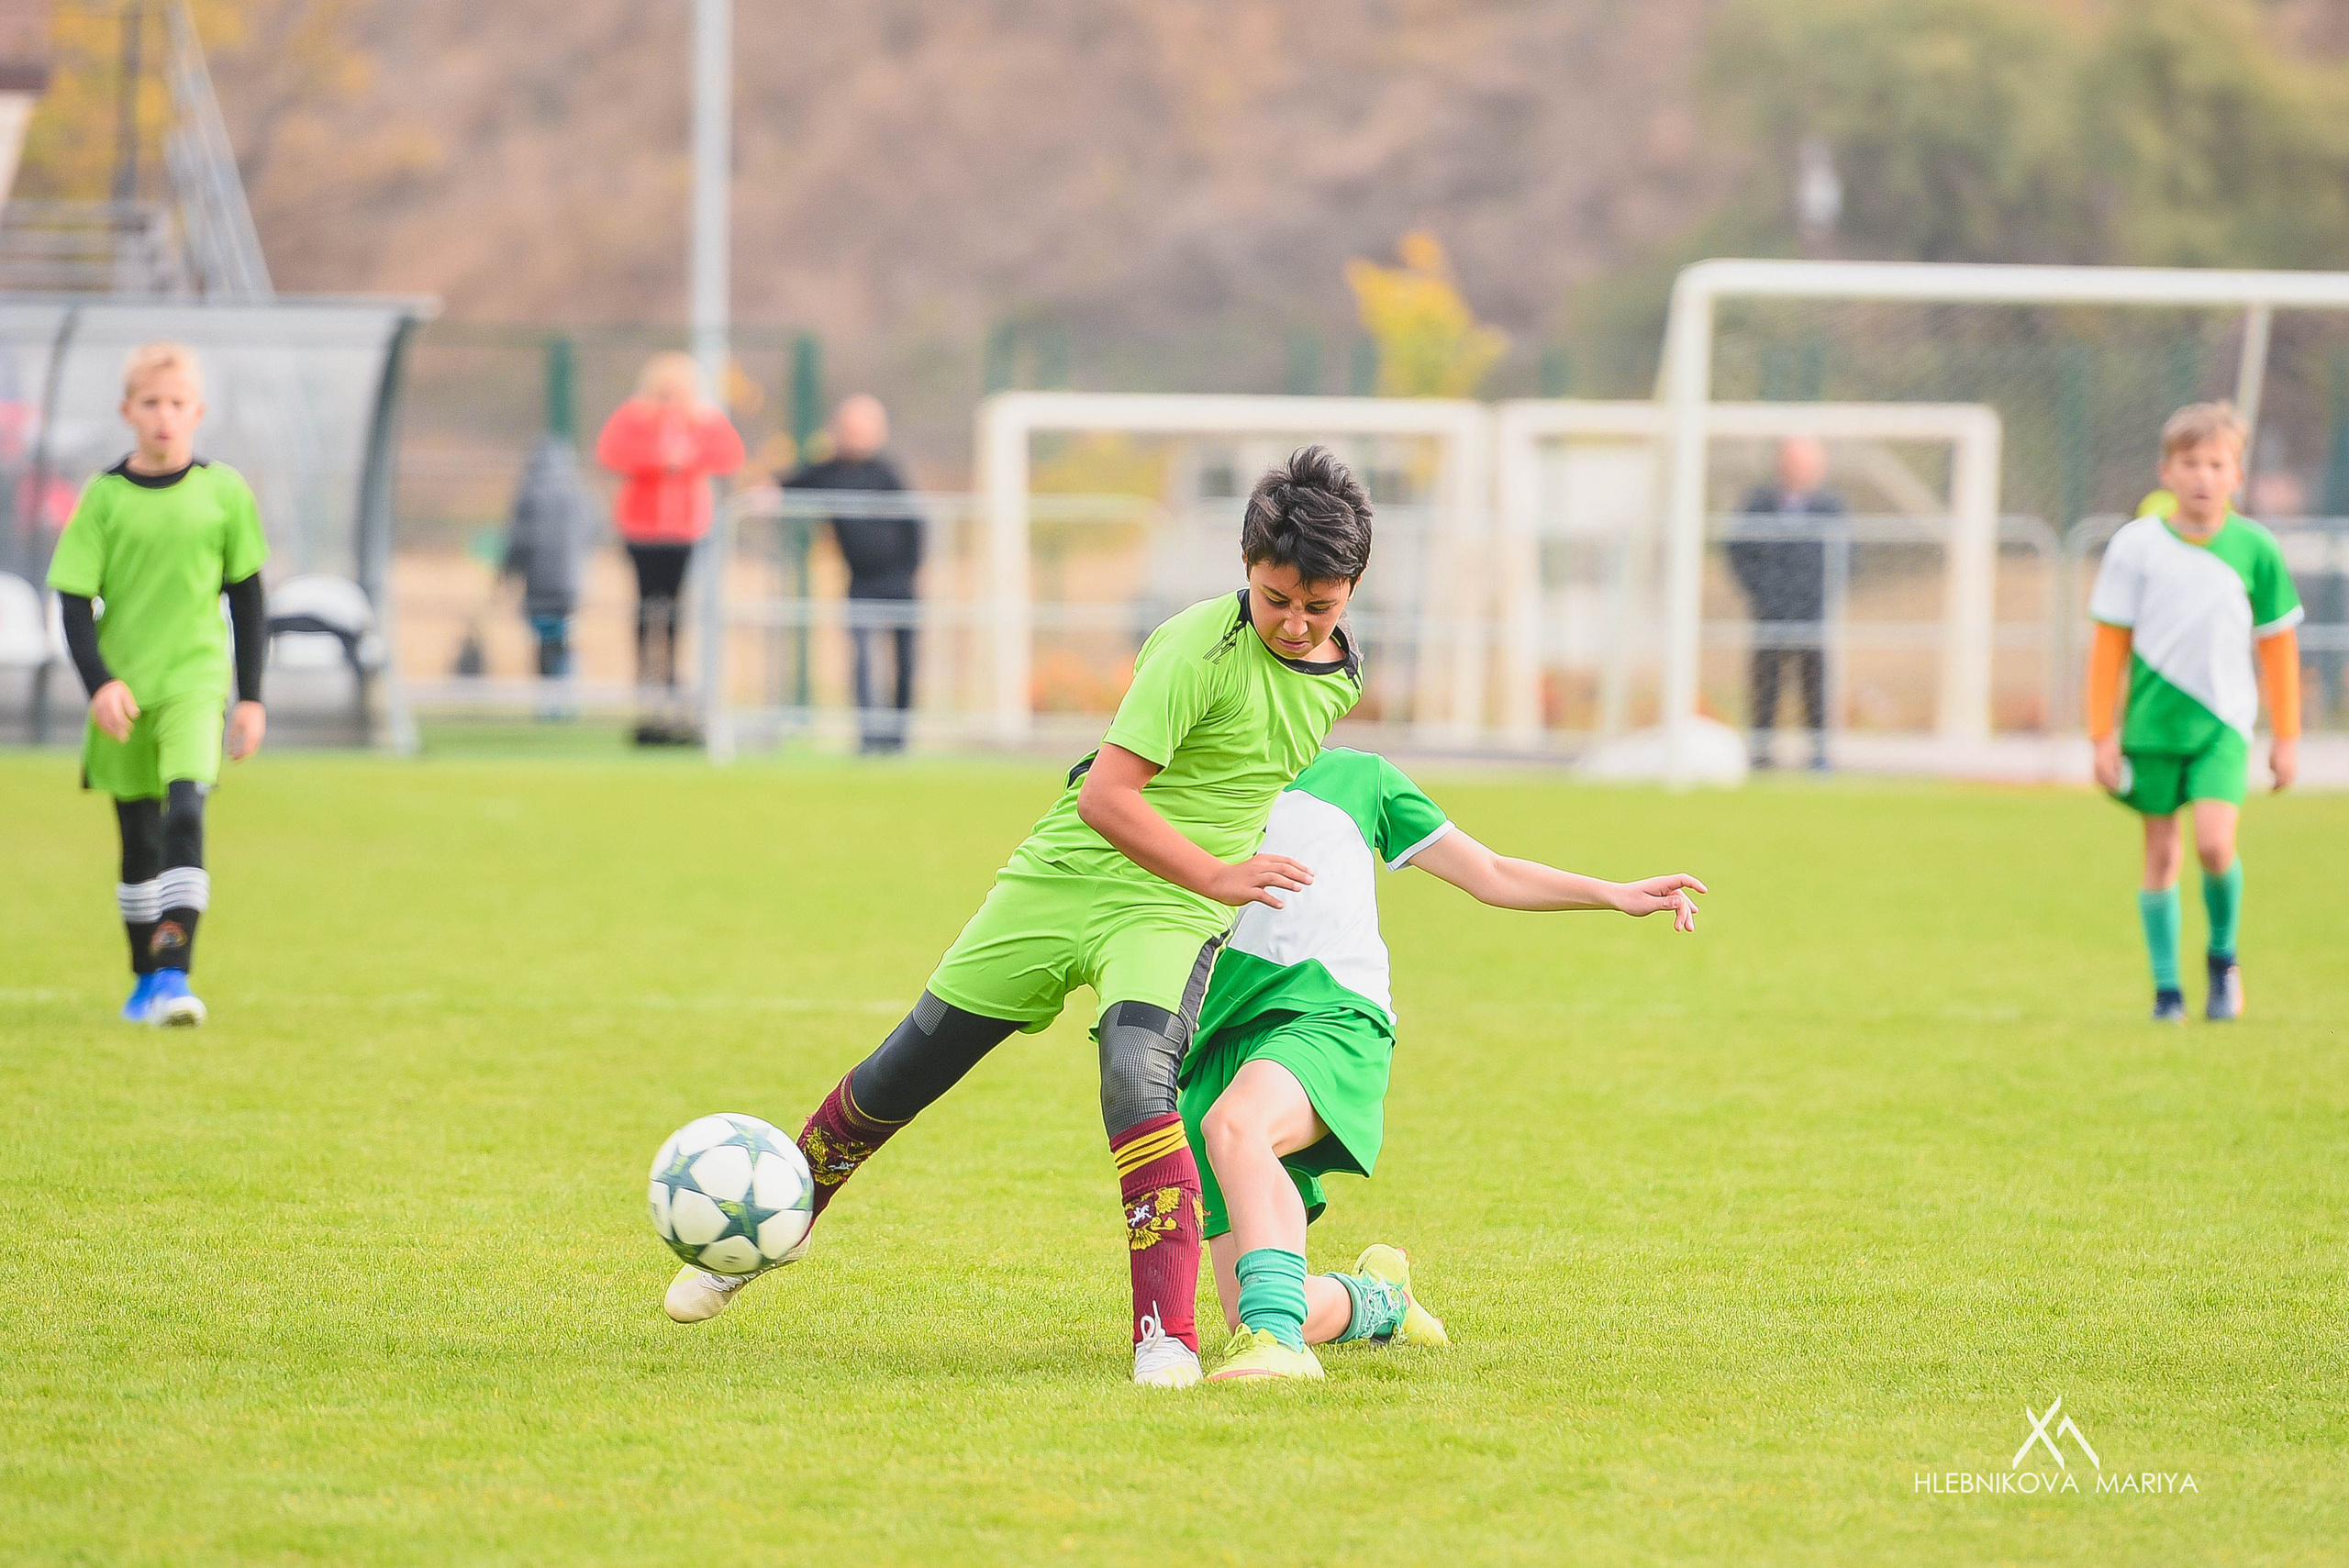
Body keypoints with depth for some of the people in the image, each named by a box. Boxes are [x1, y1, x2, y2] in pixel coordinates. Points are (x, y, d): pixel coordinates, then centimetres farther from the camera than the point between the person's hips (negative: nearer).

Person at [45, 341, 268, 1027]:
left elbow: (246, 597, 8)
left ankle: (174, 973, -25)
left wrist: (251, 697, 7)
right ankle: (146, 978, 25)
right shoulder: (105, 496, -2)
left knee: (185, 812, -21)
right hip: (123, 686, 1)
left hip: (194, 680, -1)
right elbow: (75, 601, -2)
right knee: (138, 836, 10)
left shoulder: (224, 492, 0)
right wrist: (99, 683, -16)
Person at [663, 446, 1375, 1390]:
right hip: (1067, 875, -2)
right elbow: (1104, 795, -24)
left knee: (1137, 1079, -29)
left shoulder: (1340, 678, 1)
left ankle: (1167, 1337, -32)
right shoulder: (1204, 645, -19)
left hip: (1168, 916, 2)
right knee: (900, 1077, 9)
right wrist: (1217, 873, -30)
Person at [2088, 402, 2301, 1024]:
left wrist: (2287, 738, 9)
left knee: (2214, 841, -17)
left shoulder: (2255, 549, 0)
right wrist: (2103, 735, 1)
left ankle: (2223, 955, 8)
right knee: (2160, 853, 3)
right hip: (2152, 722, 1)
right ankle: (2166, 987, 14)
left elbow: (2278, 646, 9)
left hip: (2223, 724, -1)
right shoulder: (2135, 547, -2)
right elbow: (2110, 646, 3)